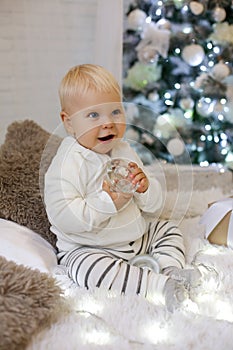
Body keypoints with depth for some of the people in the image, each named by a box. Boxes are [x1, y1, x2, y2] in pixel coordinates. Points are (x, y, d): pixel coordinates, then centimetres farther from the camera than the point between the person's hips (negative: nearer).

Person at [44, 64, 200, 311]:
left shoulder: (124, 151, 4)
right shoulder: (68, 162, -18)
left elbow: (154, 206, 8)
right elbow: (61, 216, -30)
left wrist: (145, 187, -16)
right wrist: (109, 202, -33)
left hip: (137, 236, 7)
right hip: (86, 248, -7)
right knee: (88, 268, -36)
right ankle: (157, 285, -31)